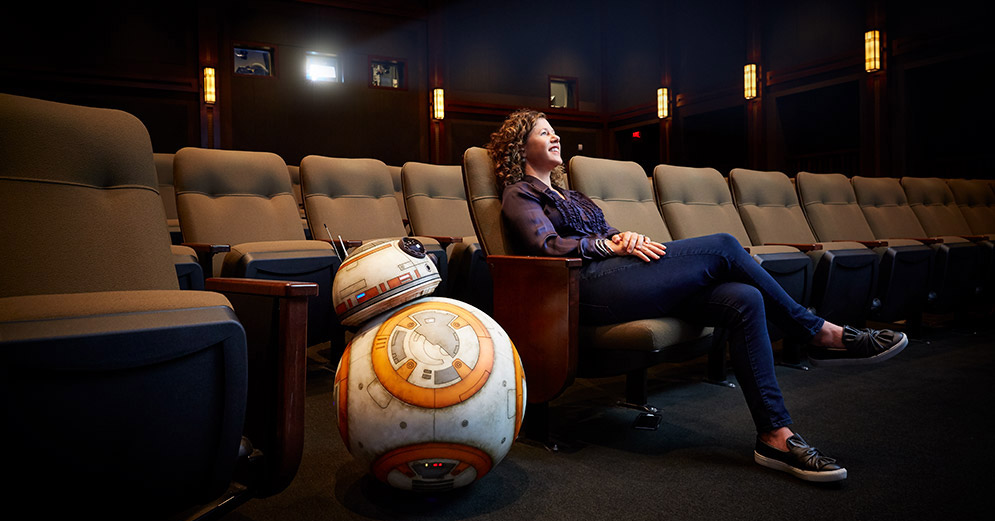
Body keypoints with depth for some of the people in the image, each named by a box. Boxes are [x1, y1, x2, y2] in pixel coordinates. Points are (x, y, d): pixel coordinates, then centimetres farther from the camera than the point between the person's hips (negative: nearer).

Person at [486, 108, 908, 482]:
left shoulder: (567, 193, 35)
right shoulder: (520, 193, 10)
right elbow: (546, 245, -9)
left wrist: (628, 239, -1)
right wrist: (611, 244, -13)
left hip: (619, 276, 8)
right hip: (592, 286, -8)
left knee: (744, 300, -14)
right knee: (723, 247, -18)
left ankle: (775, 436, -16)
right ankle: (820, 334, -4)